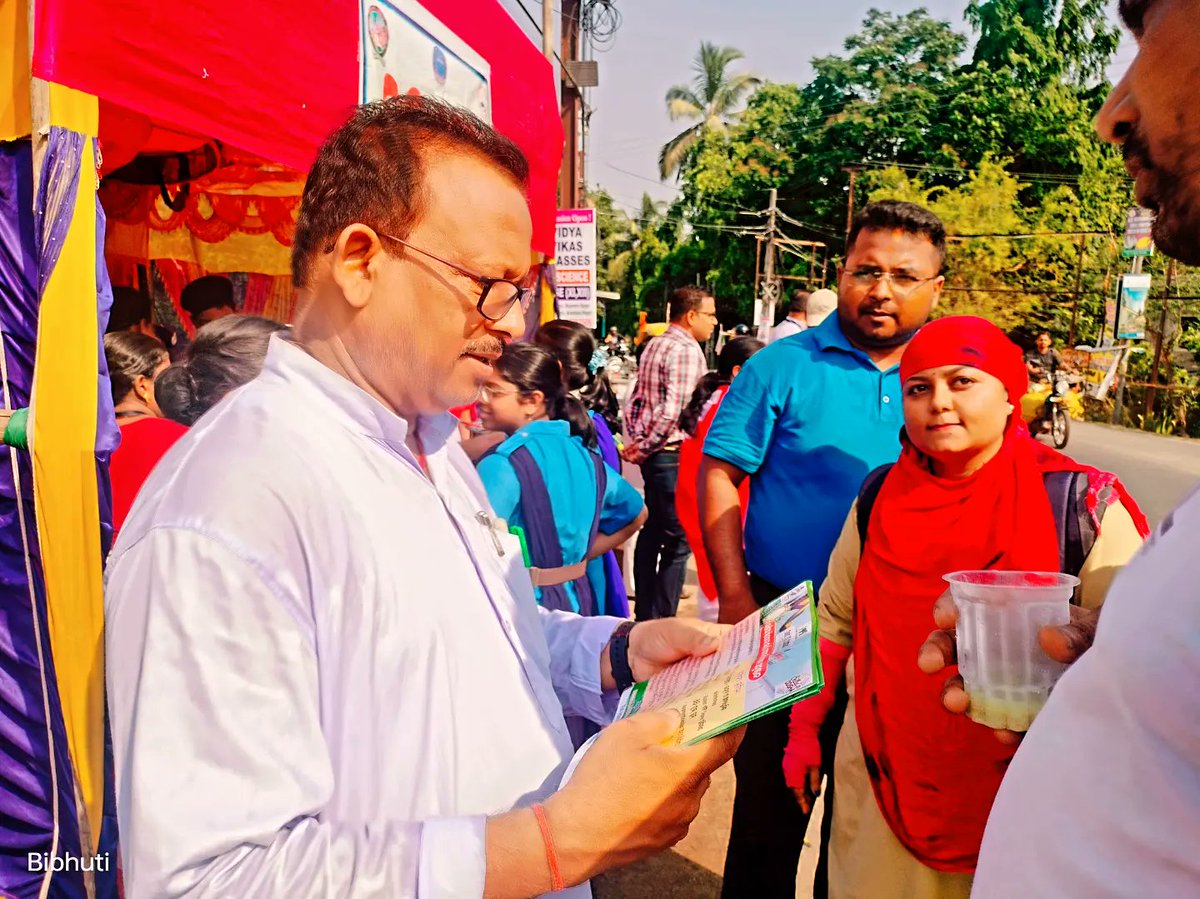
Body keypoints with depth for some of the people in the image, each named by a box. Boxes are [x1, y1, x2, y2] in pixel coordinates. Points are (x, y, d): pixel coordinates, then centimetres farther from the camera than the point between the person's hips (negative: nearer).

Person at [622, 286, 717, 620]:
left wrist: (636, 442, 11)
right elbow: (674, 410, -24)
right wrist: (644, 449, -13)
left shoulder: (655, 345, 14)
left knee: (651, 532, 15)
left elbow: (636, 399, 16)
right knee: (679, 539, -3)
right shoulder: (687, 350, -15)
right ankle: (662, 621, 1)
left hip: (654, 456, 10)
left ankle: (644, 614, 25)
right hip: (674, 455, -9)